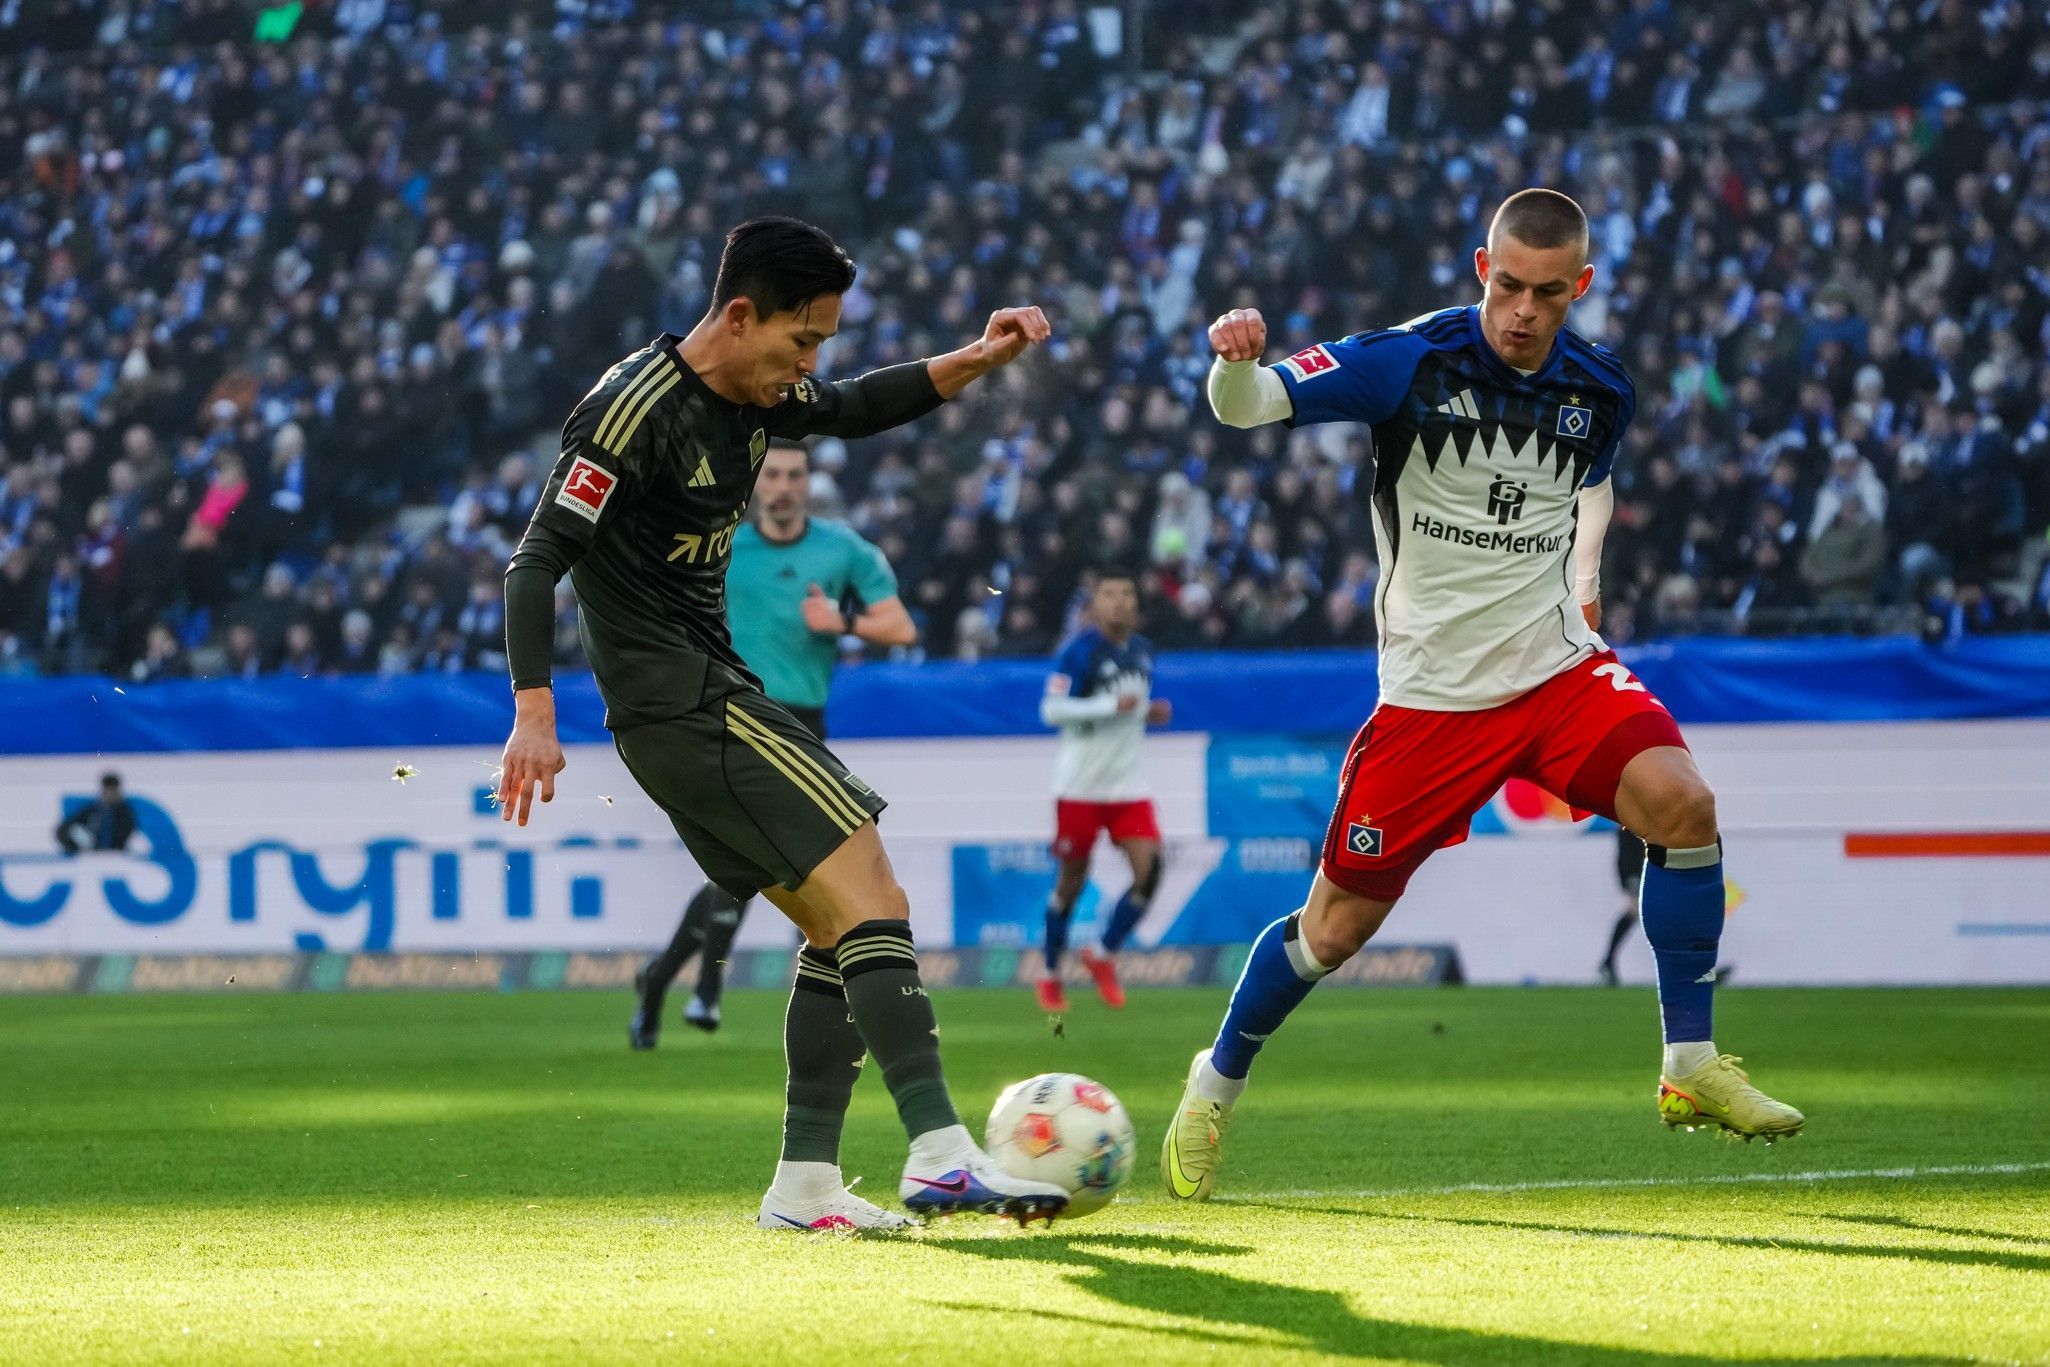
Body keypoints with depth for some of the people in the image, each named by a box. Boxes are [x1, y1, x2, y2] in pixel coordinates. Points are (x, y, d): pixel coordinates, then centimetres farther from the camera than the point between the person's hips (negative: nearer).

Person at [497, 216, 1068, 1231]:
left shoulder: (755, 396, 9)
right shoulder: (637, 411, -17)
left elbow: (858, 409, 29)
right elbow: (539, 559, -20)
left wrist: (976, 361, 13)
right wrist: (534, 715, -28)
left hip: (711, 699, 10)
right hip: (683, 704, -10)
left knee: (839, 925, 11)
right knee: (873, 906, -15)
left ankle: (805, 1185, 12)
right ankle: (940, 1155, -22)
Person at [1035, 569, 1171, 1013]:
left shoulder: (1143, 651, 10)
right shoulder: (1080, 650, -11)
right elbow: (1051, 709, -17)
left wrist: (1149, 713, 2)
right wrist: (1112, 706, -23)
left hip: (1128, 784, 5)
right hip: (1080, 785, -5)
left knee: (1149, 869, -10)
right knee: (1071, 879, 2)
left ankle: (1103, 957, 9)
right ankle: (1051, 975, 20)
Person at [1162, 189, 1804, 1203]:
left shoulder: (1600, 390, 0)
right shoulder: (1412, 362, -13)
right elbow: (1247, 407, -21)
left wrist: (1582, 572, 9)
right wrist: (1237, 361, -43)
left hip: (1557, 665, 3)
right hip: (1430, 692, -3)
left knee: (1681, 802, -22)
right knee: (1336, 924, 1)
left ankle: (1690, 1068, -10)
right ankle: (1215, 1087, 27)